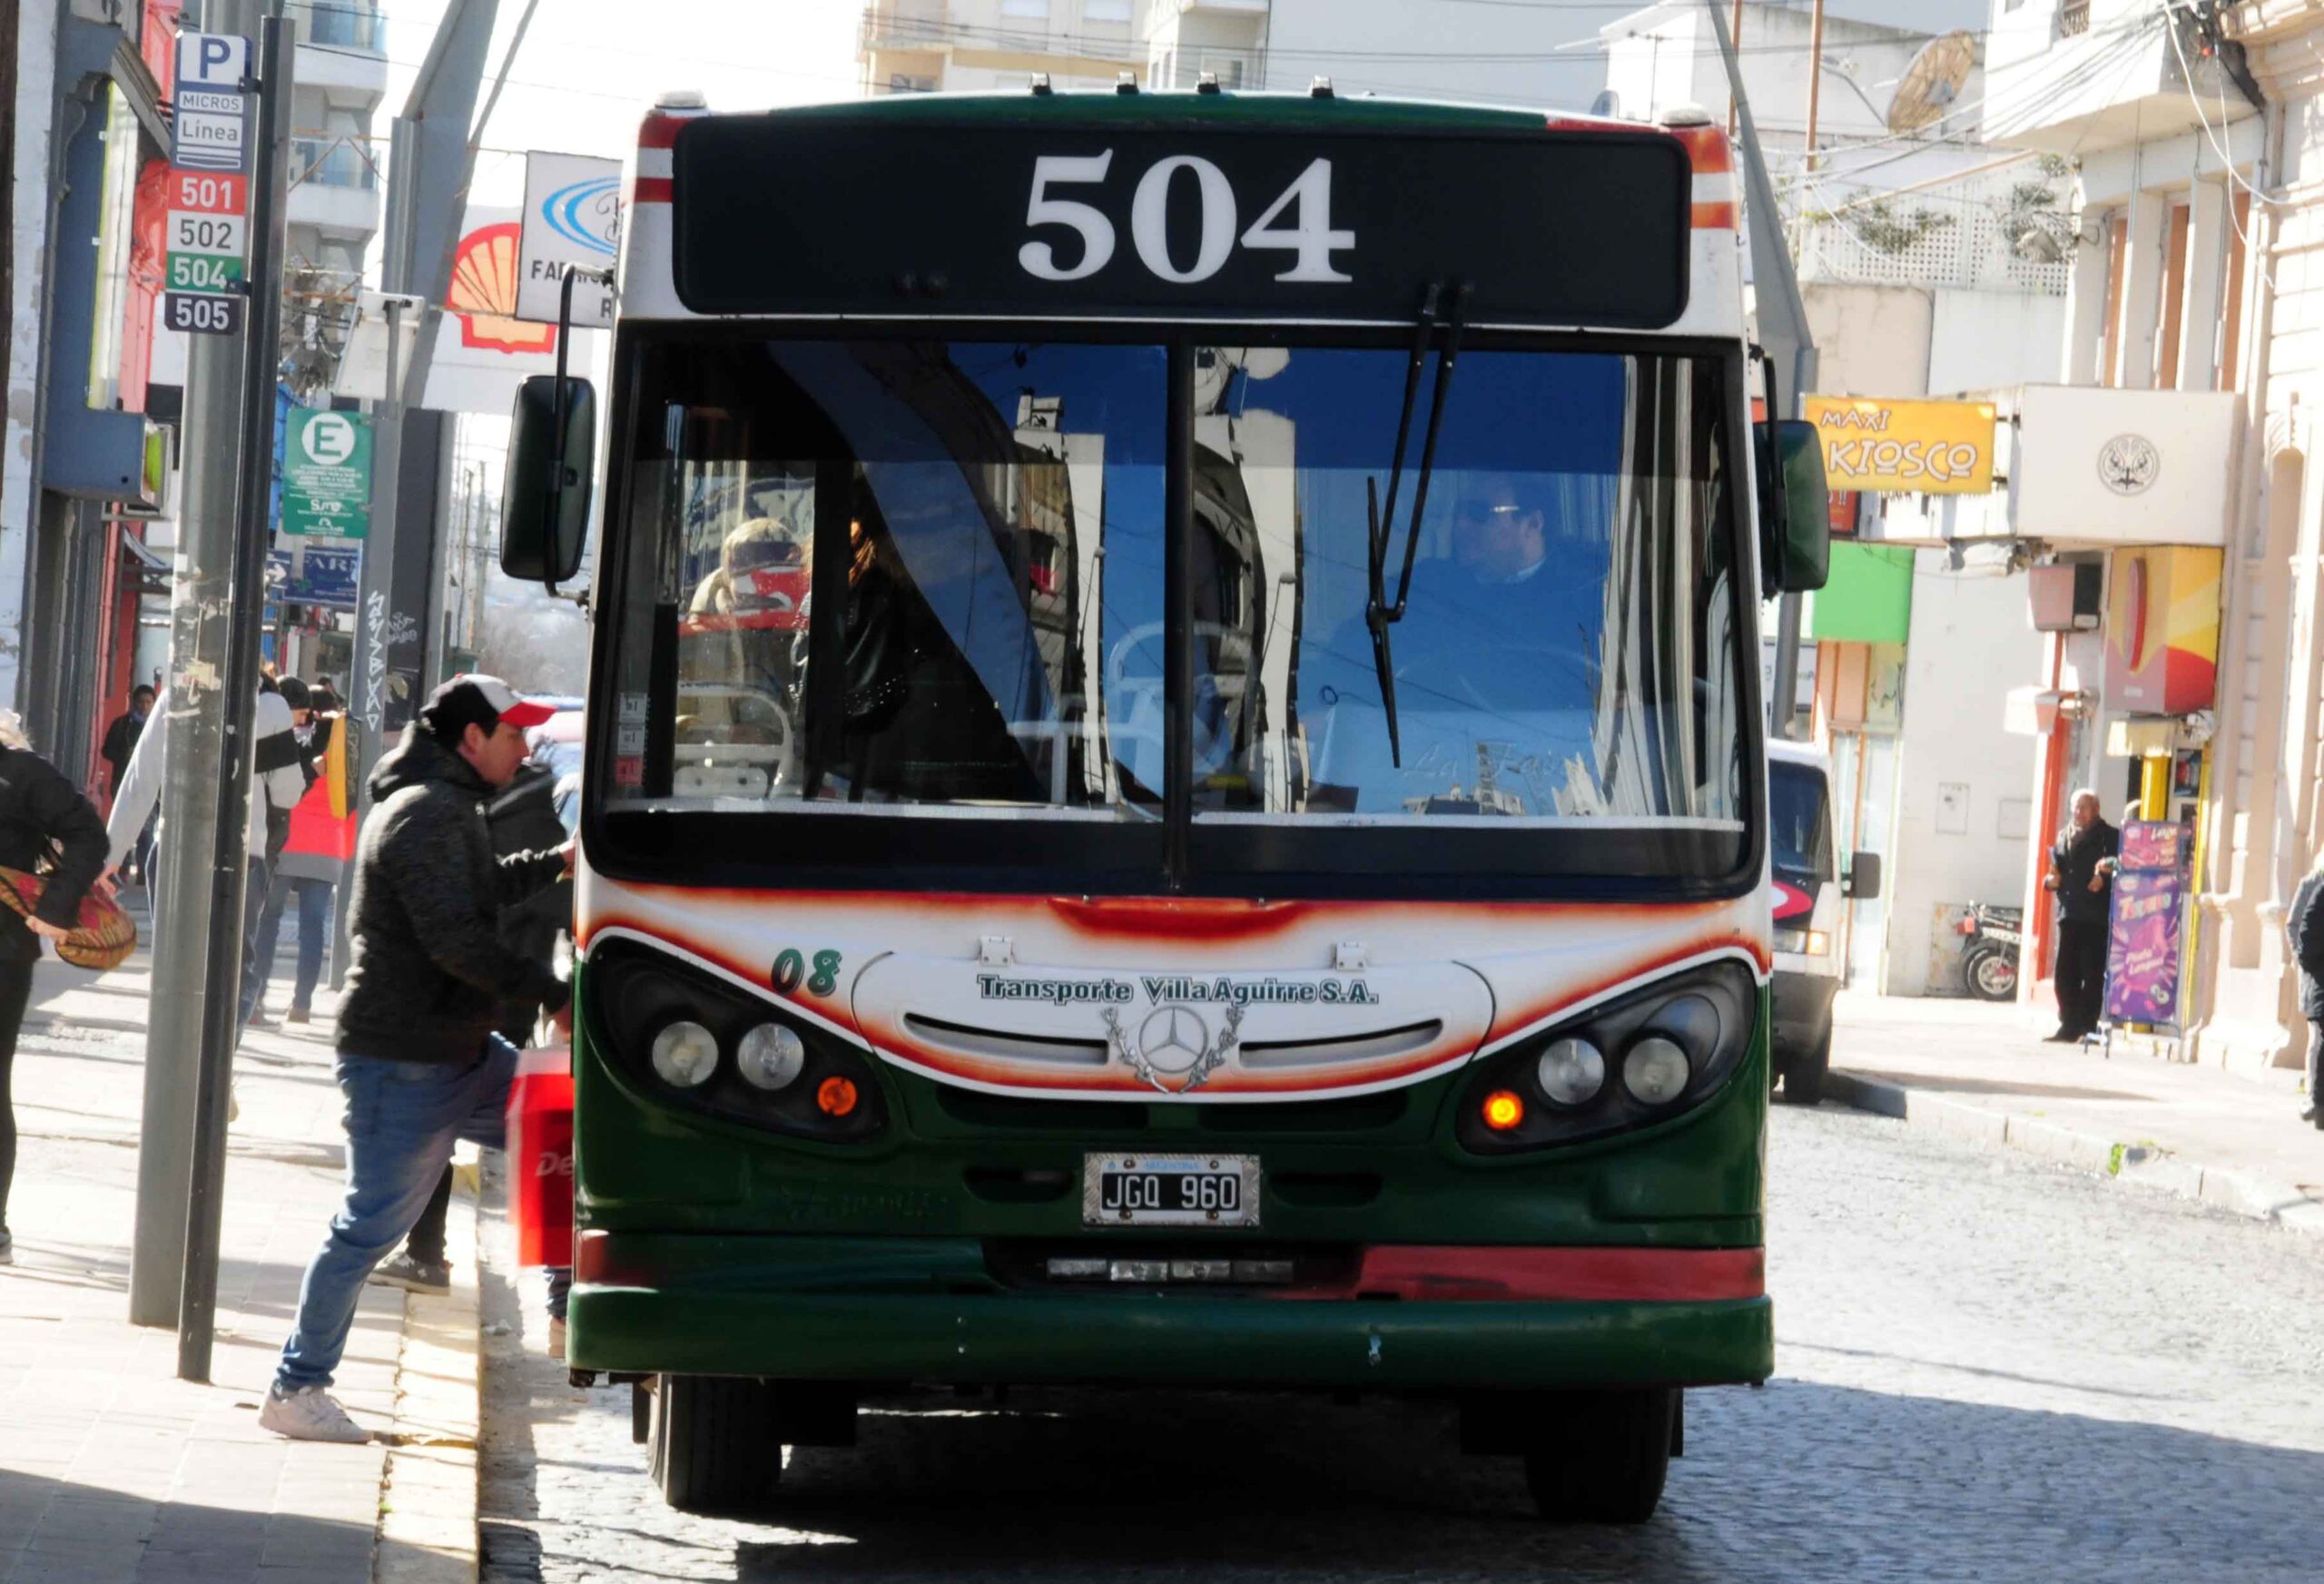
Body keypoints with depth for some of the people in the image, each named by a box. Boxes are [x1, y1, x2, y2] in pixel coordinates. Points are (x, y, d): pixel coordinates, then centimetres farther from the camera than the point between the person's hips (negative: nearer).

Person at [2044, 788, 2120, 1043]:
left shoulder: (2110, 837, 1)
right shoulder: (2064, 836, 21)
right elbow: (2056, 867, 25)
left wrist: (2105, 880, -21)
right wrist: (2050, 880, 4)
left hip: (2096, 916, -6)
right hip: (2068, 914, 6)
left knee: (2092, 973, -7)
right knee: (2066, 974, 4)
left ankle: (2088, 1026, -5)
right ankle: (2069, 1027, 9)